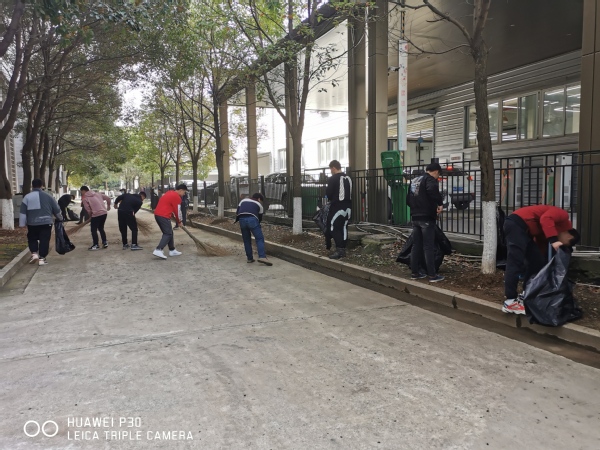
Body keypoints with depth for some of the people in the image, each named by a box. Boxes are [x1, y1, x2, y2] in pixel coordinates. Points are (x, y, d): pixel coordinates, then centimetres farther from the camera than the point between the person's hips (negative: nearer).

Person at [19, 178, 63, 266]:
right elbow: (56, 209, 9)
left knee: (32, 239, 19)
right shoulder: (48, 196, 2)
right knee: (44, 240, 3)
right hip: (46, 222, 0)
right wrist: (60, 218, 26)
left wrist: (22, 224, 5)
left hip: (32, 223, 1)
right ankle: (42, 258, 1)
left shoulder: (27, 197, -1)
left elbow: (22, 212, -1)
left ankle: (34, 254, 2)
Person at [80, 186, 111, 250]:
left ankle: (96, 245, 12)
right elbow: (108, 198, 12)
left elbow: (88, 210, -7)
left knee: (94, 230, 8)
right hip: (104, 213, 7)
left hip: (96, 214, -7)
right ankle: (105, 243, 21)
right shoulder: (97, 194, 13)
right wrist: (108, 206, 26)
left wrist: (90, 215, 13)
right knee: (101, 228, 21)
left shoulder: (85, 198, -2)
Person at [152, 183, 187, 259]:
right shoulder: (177, 197, -8)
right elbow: (178, 211, -5)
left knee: (169, 233, 16)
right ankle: (158, 250, -19)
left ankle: (172, 250, 22)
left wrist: (172, 215, 25)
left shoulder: (169, 193, 20)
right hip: (164, 216, -10)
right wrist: (179, 221, 9)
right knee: (168, 234, -7)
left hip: (157, 214, 10)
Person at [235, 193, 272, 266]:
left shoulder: (243, 201, 30)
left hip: (242, 219, 4)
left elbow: (237, 212, 21)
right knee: (260, 238, -3)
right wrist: (257, 225, 36)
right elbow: (260, 218, 21)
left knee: (246, 240, 15)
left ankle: (249, 258, 16)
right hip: (252, 219, -4)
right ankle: (262, 257, -18)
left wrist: (236, 221, 33)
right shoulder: (259, 204, 22)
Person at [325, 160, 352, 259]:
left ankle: (339, 250, -10)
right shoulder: (348, 178, 10)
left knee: (333, 228, -4)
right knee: (344, 227, 9)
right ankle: (343, 249, 11)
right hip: (347, 206, 7)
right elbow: (349, 193, 15)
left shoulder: (332, 179, -12)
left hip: (337, 207, -7)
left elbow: (328, 193, -9)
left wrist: (330, 199, 11)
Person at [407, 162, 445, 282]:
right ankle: (432, 275, 0)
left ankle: (415, 272, 16)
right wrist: (440, 203, -21)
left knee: (416, 246, 12)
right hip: (427, 217, -7)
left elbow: (408, 199, 21)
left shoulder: (415, 180, 17)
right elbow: (432, 190, -32)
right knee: (429, 247, -4)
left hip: (415, 217, 7)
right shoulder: (430, 179, -8)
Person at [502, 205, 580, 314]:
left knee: (537, 261, 14)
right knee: (516, 263, -15)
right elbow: (545, 219, -21)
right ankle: (510, 302, -16)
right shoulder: (563, 215, 2)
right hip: (516, 224, -10)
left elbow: (542, 247, 24)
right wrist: (553, 240, -24)